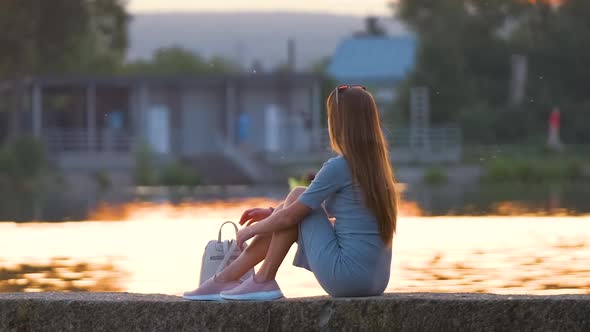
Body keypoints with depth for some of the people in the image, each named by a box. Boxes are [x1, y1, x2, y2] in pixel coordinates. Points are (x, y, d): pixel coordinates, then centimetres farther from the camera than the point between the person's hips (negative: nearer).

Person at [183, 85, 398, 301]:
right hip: (376, 281, 8)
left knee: (297, 197, 4)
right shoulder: (376, 166, 13)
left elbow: (290, 216, -5)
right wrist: (273, 213, 27)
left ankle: (264, 281, 8)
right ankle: (227, 278, 17)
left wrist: (252, 230, 12)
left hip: (347, 278, -8)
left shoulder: (338, 167, -12)